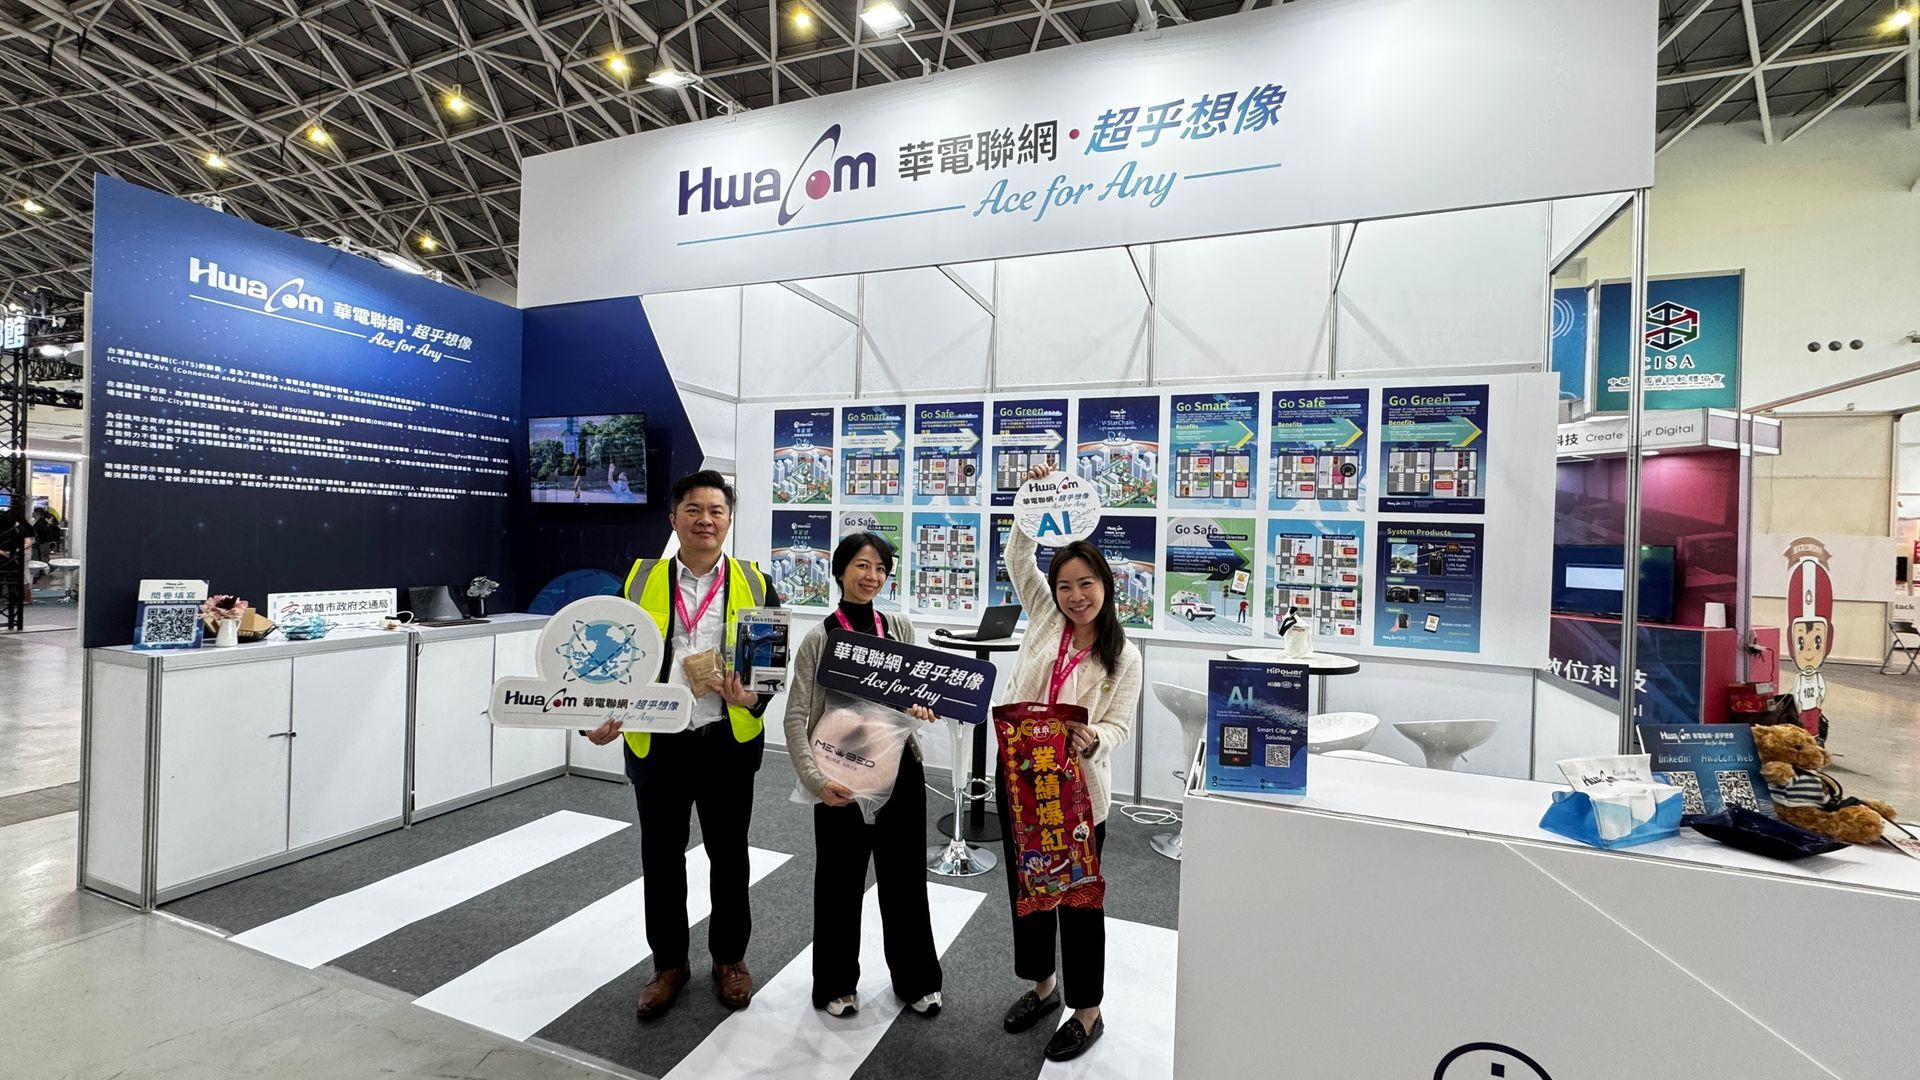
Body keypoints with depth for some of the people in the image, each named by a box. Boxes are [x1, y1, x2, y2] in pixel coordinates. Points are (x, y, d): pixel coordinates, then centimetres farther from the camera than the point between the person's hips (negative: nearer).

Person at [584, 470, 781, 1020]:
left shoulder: (754, 585, -1)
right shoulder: (641, 581, 2)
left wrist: (751, 697, -19)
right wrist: (607, 718, -11)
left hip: (728, 742, -1)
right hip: (657, 742, 1)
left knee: (728, 855, 14)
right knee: (660, 857, 14)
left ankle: (729, 958, 36)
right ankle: (668, 963, 37)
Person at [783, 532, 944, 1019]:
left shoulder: (900, 628, 1)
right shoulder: (820, 638, -8)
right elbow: (796, 719, -10)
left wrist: (922, 705, -14)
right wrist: (816, 780, -21)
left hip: (900, 770, 3)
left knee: (905, 877, 16)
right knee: (840, 882, 14)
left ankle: (916, 979, 37)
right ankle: (836, 983, 37)